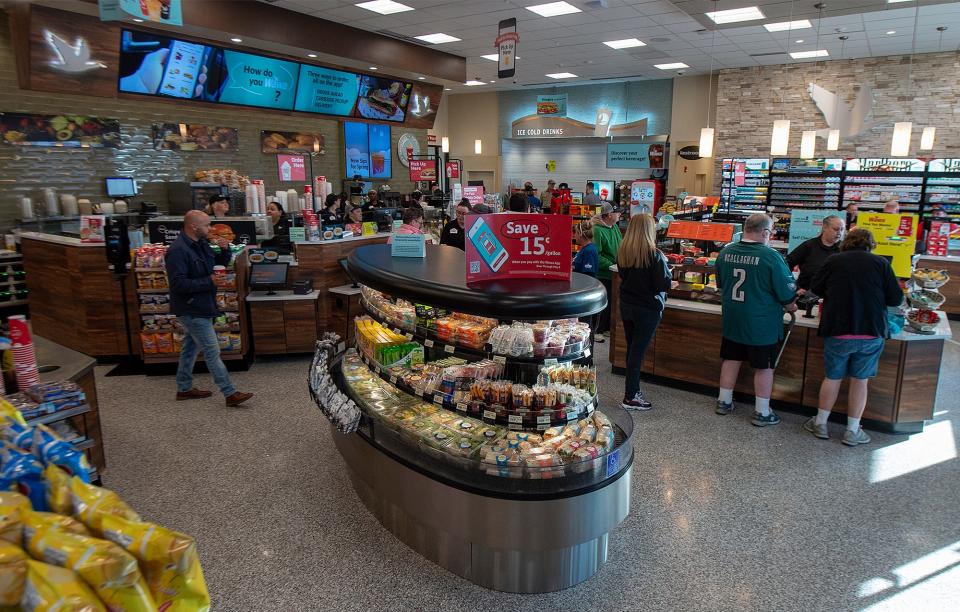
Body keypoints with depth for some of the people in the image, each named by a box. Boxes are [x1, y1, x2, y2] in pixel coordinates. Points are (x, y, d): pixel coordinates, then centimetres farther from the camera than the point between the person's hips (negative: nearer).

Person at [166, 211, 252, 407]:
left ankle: (184, 388, 32)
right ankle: (230, 394, -2)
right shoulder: (178, 251, -22)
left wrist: (225, 250, -2)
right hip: (191, 310, -10)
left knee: (191, 347, 19)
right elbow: (179, 285, -26)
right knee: (212, 351, -6)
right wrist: (209, 281, -25)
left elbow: (221, 263, 18)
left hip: (201, 307, 10)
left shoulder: (201, 244, 7)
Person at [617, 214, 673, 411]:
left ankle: (633, 388, 29)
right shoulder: (654, 255, -18)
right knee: (638, 351, 0)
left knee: (631, 348, 17)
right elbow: (664, 284, -15)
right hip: (648, 309, -6)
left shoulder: (622, 252, 0)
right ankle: (630, 397, 6)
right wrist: (667, 270, 2)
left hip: (626, 305, 6)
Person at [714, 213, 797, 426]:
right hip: (762, 323, -5)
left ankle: (724, 402, 27)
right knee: (764, 367, 8)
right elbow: (788, 293, -11)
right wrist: (788, 307, 9)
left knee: (731, 359, 17)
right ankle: (762, 413, 16)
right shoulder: (771, 257, -20)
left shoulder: (725, 252, -4)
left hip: (732, 320, 5)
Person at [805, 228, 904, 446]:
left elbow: (815, 288, 9)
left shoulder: (834, 261, -1)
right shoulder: (881, 263, -2)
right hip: (872, 331, 0)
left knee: (832, 377, 13)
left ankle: (820, 424, 21)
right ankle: (852, 431, 18)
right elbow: (896, 299, 0)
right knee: (860, 381, 10)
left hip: (837, 330, 0)